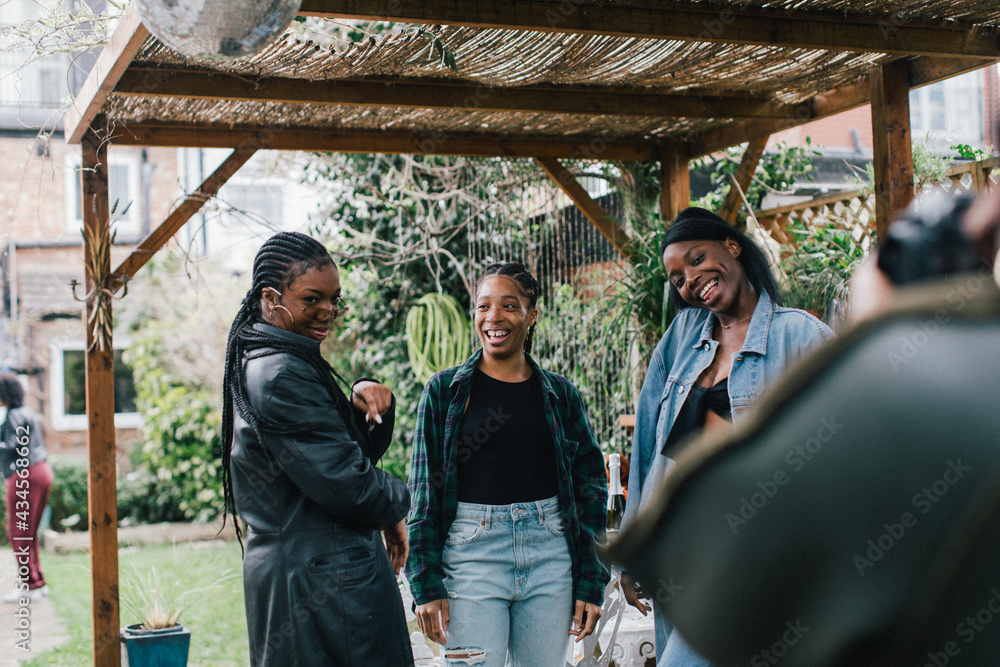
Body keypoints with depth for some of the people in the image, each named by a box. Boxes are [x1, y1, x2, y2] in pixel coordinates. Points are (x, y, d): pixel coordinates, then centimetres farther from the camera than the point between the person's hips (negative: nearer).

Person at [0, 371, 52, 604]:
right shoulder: (27, 412, 17)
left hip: (25, 476, -10)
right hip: (42, 471, 10)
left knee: (19, 532, -4)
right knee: (29, 532, 15)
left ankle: (30, 586, -3)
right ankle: (38, 582, 18)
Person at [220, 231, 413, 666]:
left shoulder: (259, 364, 14)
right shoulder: (282, 376, -19)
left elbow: (359, 447, 15)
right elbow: (343, 479, -22)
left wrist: (368, 401, -4)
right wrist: (395, 505, -3)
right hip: (327, 578, -10)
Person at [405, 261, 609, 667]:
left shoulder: (561, 395, 8)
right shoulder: (445, 390, 4)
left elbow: (590, 490, 10)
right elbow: (424, 493, 2)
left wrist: (591, 584, 4)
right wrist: (425, 585, -5)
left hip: (551, 555, 2)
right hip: (471, 553, -2)